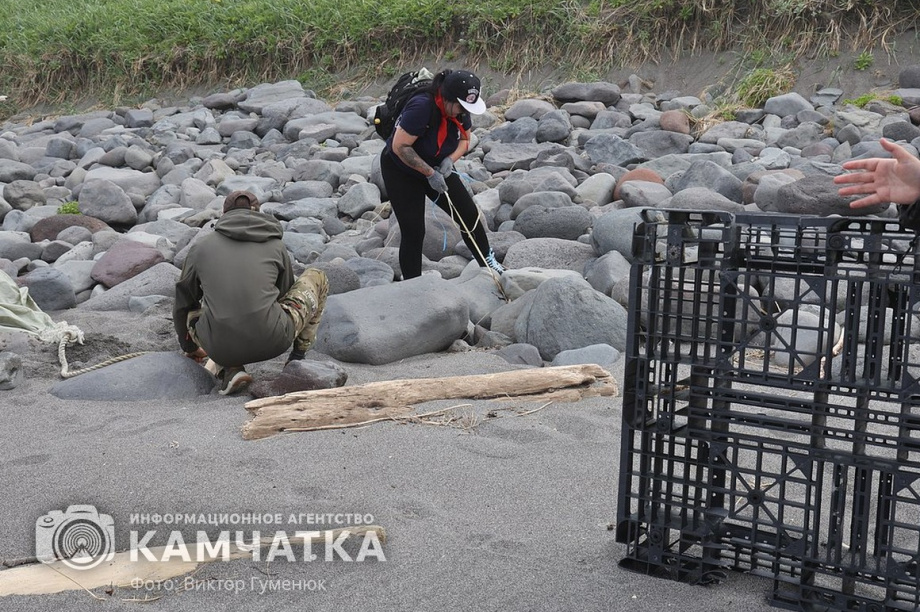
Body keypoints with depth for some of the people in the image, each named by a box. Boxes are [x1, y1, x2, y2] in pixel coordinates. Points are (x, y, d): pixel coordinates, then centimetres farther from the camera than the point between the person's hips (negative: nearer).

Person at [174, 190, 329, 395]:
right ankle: (298, 358, 22)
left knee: (189, 313, 37)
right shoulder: (277, 245, 14)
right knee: (317, 278, 24)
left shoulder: (201, 247, 14)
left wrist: (189, 347, 46)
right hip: (271, 342, 0)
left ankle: (230, 370, 11)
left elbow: (182, 305, 26)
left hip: (221, 349, 0)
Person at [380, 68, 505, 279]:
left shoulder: (460, 109, -11)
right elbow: (400, 147, -32)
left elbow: (464, 139, 4)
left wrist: (450, 159, -16)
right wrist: (429, 173, -29)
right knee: (414, 233, -7)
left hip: (436, 168, 6)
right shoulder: (421, 107, -34)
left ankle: (488, 263, 20)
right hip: (400, 171, -6)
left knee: (469, 214, 1)